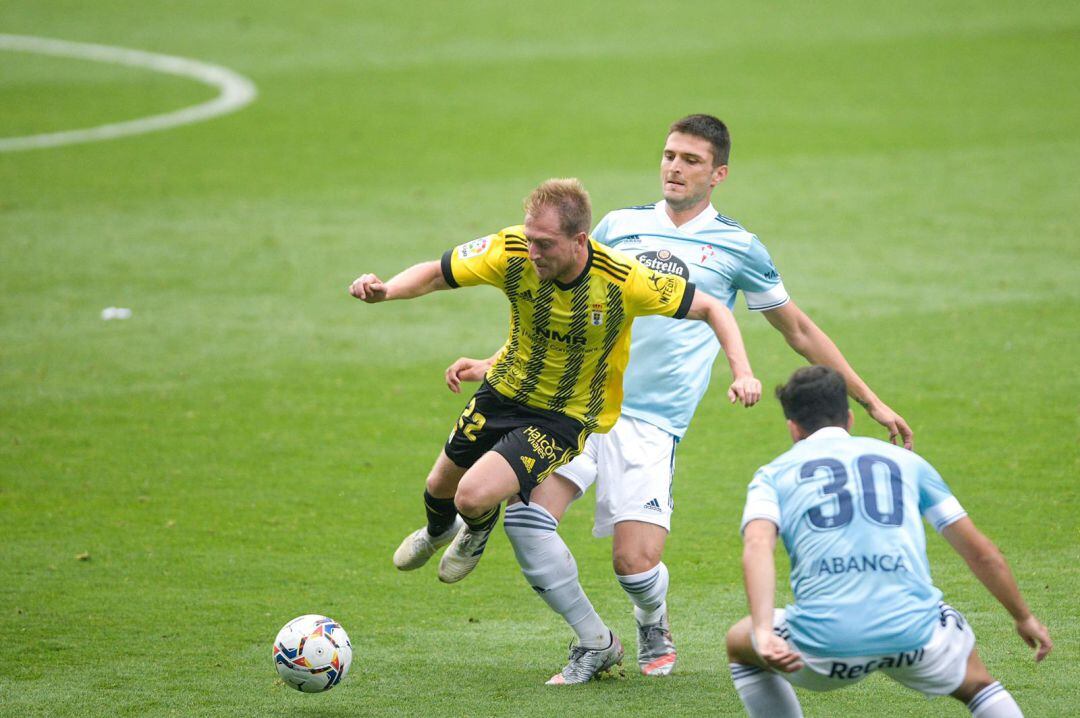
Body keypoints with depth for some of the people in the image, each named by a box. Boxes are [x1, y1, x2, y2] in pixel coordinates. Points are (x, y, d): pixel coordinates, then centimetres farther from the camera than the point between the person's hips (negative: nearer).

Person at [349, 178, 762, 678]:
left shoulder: (625, 281, -30)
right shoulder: (512, 253, -23)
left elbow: (710, 309, -16)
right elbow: (435, 274, -11)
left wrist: (742, 373, -28)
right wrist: (384, 291, -31)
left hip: (567, 416, -4)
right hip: (504, 391, 4)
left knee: (475, 496, -21)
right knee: (441, 487, 18)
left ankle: (481, 526, 19)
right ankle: (437, 532, 58)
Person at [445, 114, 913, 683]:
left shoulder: (736, 248, 6)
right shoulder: (620, 226, 13)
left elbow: (800, 332, 16)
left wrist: (871, 403, 16)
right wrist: (495, 364, 13)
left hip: (650, 423, -3)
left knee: (635, 561, -16)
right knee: (526, 518, -18)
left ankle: (655, 633, 22)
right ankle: (595, 644, 2)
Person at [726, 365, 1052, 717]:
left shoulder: (773, 474, 16)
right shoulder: (904, 460, 22)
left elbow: (757, 546, -6)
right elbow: (981, 552, 22)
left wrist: (763, 633, -19)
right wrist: (1024, 618, 36)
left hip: (824, 641, -1)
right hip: (914, 631, 1)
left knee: (739, 644, 30)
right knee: (976, 684, 33)